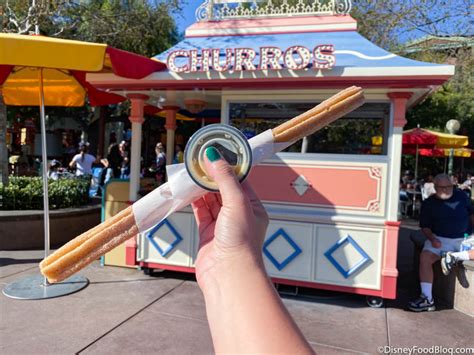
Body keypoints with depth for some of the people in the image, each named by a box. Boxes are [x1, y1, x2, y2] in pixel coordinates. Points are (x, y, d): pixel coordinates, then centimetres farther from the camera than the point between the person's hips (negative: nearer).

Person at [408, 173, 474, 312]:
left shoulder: (461, 196, 8)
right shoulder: (428, 203, 4)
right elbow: (425, 226, 5)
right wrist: (432, 239, -14)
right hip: (440, 239, -1)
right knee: (425, 257, -28)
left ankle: (454, 257, -20)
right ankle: (427, 299, -27)